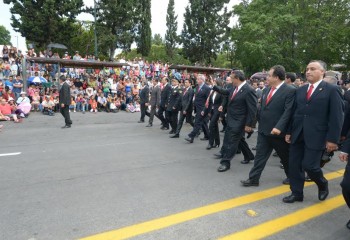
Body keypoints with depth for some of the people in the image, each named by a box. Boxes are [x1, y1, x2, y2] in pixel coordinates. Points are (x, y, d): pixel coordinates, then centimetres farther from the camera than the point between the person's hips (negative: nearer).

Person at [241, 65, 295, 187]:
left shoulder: (290, 90, -13)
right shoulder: (266, 90, 9)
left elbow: (288, 111, -21)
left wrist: (279, 127, -29)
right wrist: (260, 124, 16)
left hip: (277, 131, -6)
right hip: (263, 130, 6)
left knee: (286, 156, 15)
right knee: (260, 155, 8)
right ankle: (253, 178, 14)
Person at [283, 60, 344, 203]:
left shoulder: (332, 90, -4)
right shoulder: (300, 90, 12)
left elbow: (337, 117, -8)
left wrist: (332, 139, -13)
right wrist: (289, 132, 10)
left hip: (316, 136, -5)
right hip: (298, 135, 5)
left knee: (309, 165, -5)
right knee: (294, 165, 6)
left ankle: (323, 185, 28)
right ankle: (296, 193, 23)